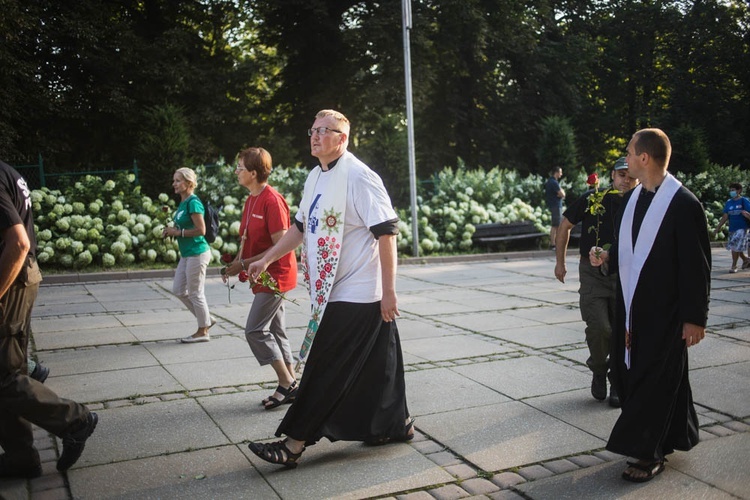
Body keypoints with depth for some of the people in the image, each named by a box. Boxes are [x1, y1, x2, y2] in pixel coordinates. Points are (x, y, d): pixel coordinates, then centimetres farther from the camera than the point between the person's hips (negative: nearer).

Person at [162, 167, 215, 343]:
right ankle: (207, 319, 25)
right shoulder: (183, 202, 12)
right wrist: (172, 230, 5)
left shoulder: (193, 202, -16)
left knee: (195, 293, 1)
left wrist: (178, 232, -15)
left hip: (197, 253, -10)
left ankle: (203, 331, 14)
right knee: (178, 290, 14)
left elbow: (201, 230, -21)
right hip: (186, 254, 10)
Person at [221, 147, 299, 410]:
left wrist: (244, 264, -20)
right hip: (264, 276, 10)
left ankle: (287, 384, 0)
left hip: (275, 275, -10)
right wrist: (236, 263, 2)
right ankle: (290, 385, 20)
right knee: (275, 331, 12)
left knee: (255, 330, -9)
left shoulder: (272, 201, -19)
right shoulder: (251, 200, 11)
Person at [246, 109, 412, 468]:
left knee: (327, 369, -4)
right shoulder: (315, 177, 13)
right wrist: (266, 259, 18)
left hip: (357, 294, -8)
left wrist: (388, 290, -19)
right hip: (334, 291, 8)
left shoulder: (359, 177, -16)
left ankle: (294, 442, 3)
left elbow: (386, 232, -18)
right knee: (373, 364, 17)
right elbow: (301, 226, 22)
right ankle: (395, 424, 31)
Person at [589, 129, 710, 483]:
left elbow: (697, 266, -14)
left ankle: (649, 453, 17)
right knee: (627, 371, 14)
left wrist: (695, 317, -14)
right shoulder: (631, 199, 7)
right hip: (632, 304, 8)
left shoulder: (684, 204, -16)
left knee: (655, 379, 1)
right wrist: (608, 258, -2)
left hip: (665, 310, -8)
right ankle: (666, 438, 34)